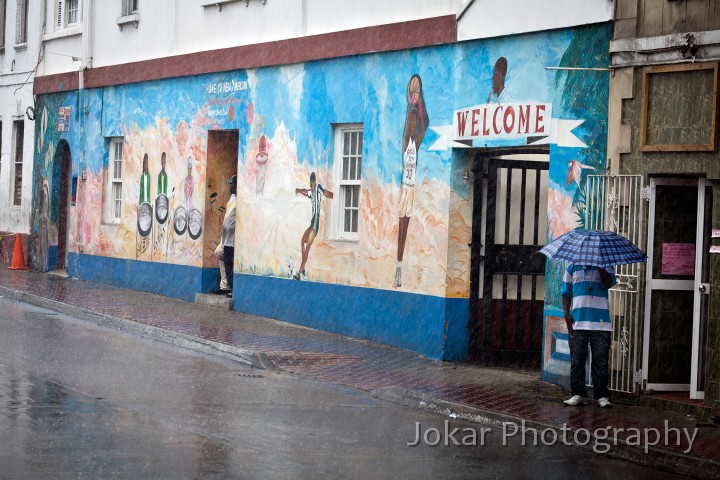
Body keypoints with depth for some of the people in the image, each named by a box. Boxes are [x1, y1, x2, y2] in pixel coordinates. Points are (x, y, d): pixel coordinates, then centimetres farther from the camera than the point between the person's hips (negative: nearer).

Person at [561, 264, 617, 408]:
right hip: (577, 323, 2)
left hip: (601, 323, -2)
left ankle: (602, 396, 2)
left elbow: (608, 283, -10)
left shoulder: (605, 267, 10)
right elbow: (566, 294, 13)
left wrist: (599, 267, -18)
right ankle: (578, 394, 8)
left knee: (601, 361, -2)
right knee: (577, 360, 2)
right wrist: (566, 314, -1)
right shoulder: (572, 268, 15)